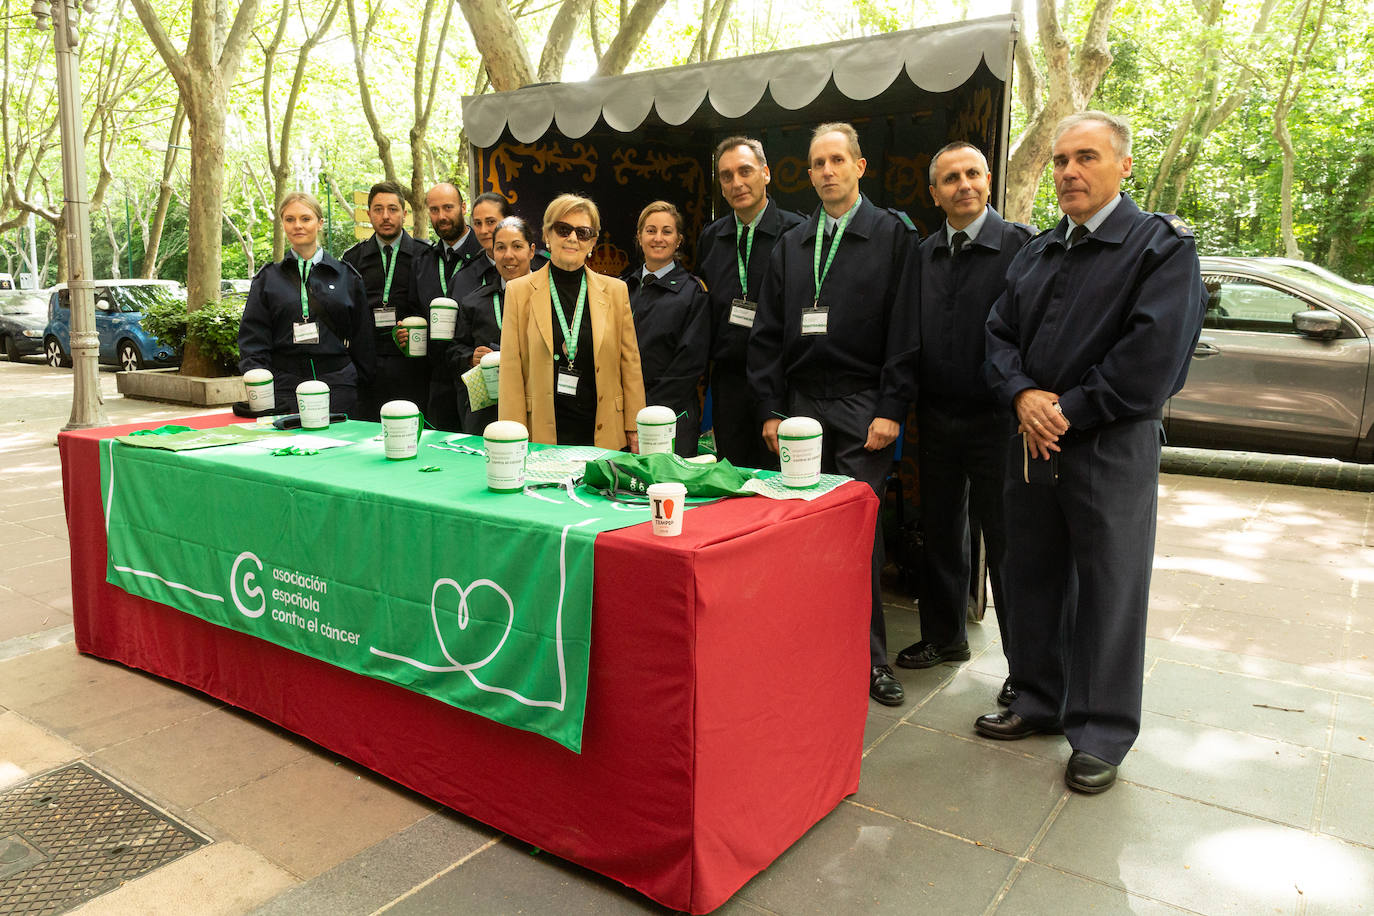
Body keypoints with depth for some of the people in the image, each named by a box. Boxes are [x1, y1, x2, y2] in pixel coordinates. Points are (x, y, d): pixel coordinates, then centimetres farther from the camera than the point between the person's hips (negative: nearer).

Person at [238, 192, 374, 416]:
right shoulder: (268, 278, 10)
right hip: (284, 387, 0)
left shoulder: (347, 276, 10)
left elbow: (362, 338, 10)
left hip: (337, 384, 0)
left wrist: (363, 380, 4)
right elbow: (253, 338, 6)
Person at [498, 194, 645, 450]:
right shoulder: (519, 291, 3)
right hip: (541, 435, -1)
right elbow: (510, 370, 1)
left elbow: (630, 364, 8)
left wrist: (634, 430, 4)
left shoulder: (615, 291, 7)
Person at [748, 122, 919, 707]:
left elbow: (903, 330, -4)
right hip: (800, 406, 4)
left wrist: (891, 410, -11)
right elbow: (767, 334, 13)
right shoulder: (790, 246, 15)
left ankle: (869, 658, 8)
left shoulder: (894, 236, 2)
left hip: (864, 409, -4)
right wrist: (770, 410, 5)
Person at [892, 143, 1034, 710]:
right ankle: (944, 637, 34)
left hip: (995, 422, -5)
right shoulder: (923, 255, 9)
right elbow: (909, 337, 10)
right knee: (939, 535, 16)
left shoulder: (1020, 245, -7)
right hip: (935, 420, 5)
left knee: (1007, 545, 3)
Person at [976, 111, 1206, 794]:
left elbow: (1153, 355, -16)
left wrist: (1069, 411, -14)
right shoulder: (1037, 254, 16)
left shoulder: (1163, 246, -5)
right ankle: (1038, 700, 31)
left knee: (1108, 590, 3)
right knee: (1029, 578, 14)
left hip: (1112, 448, -6)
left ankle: (1101, 732, 18)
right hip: (1034, 441, 6)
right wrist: (1023, 395, -9)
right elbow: (1000, 334, 11)